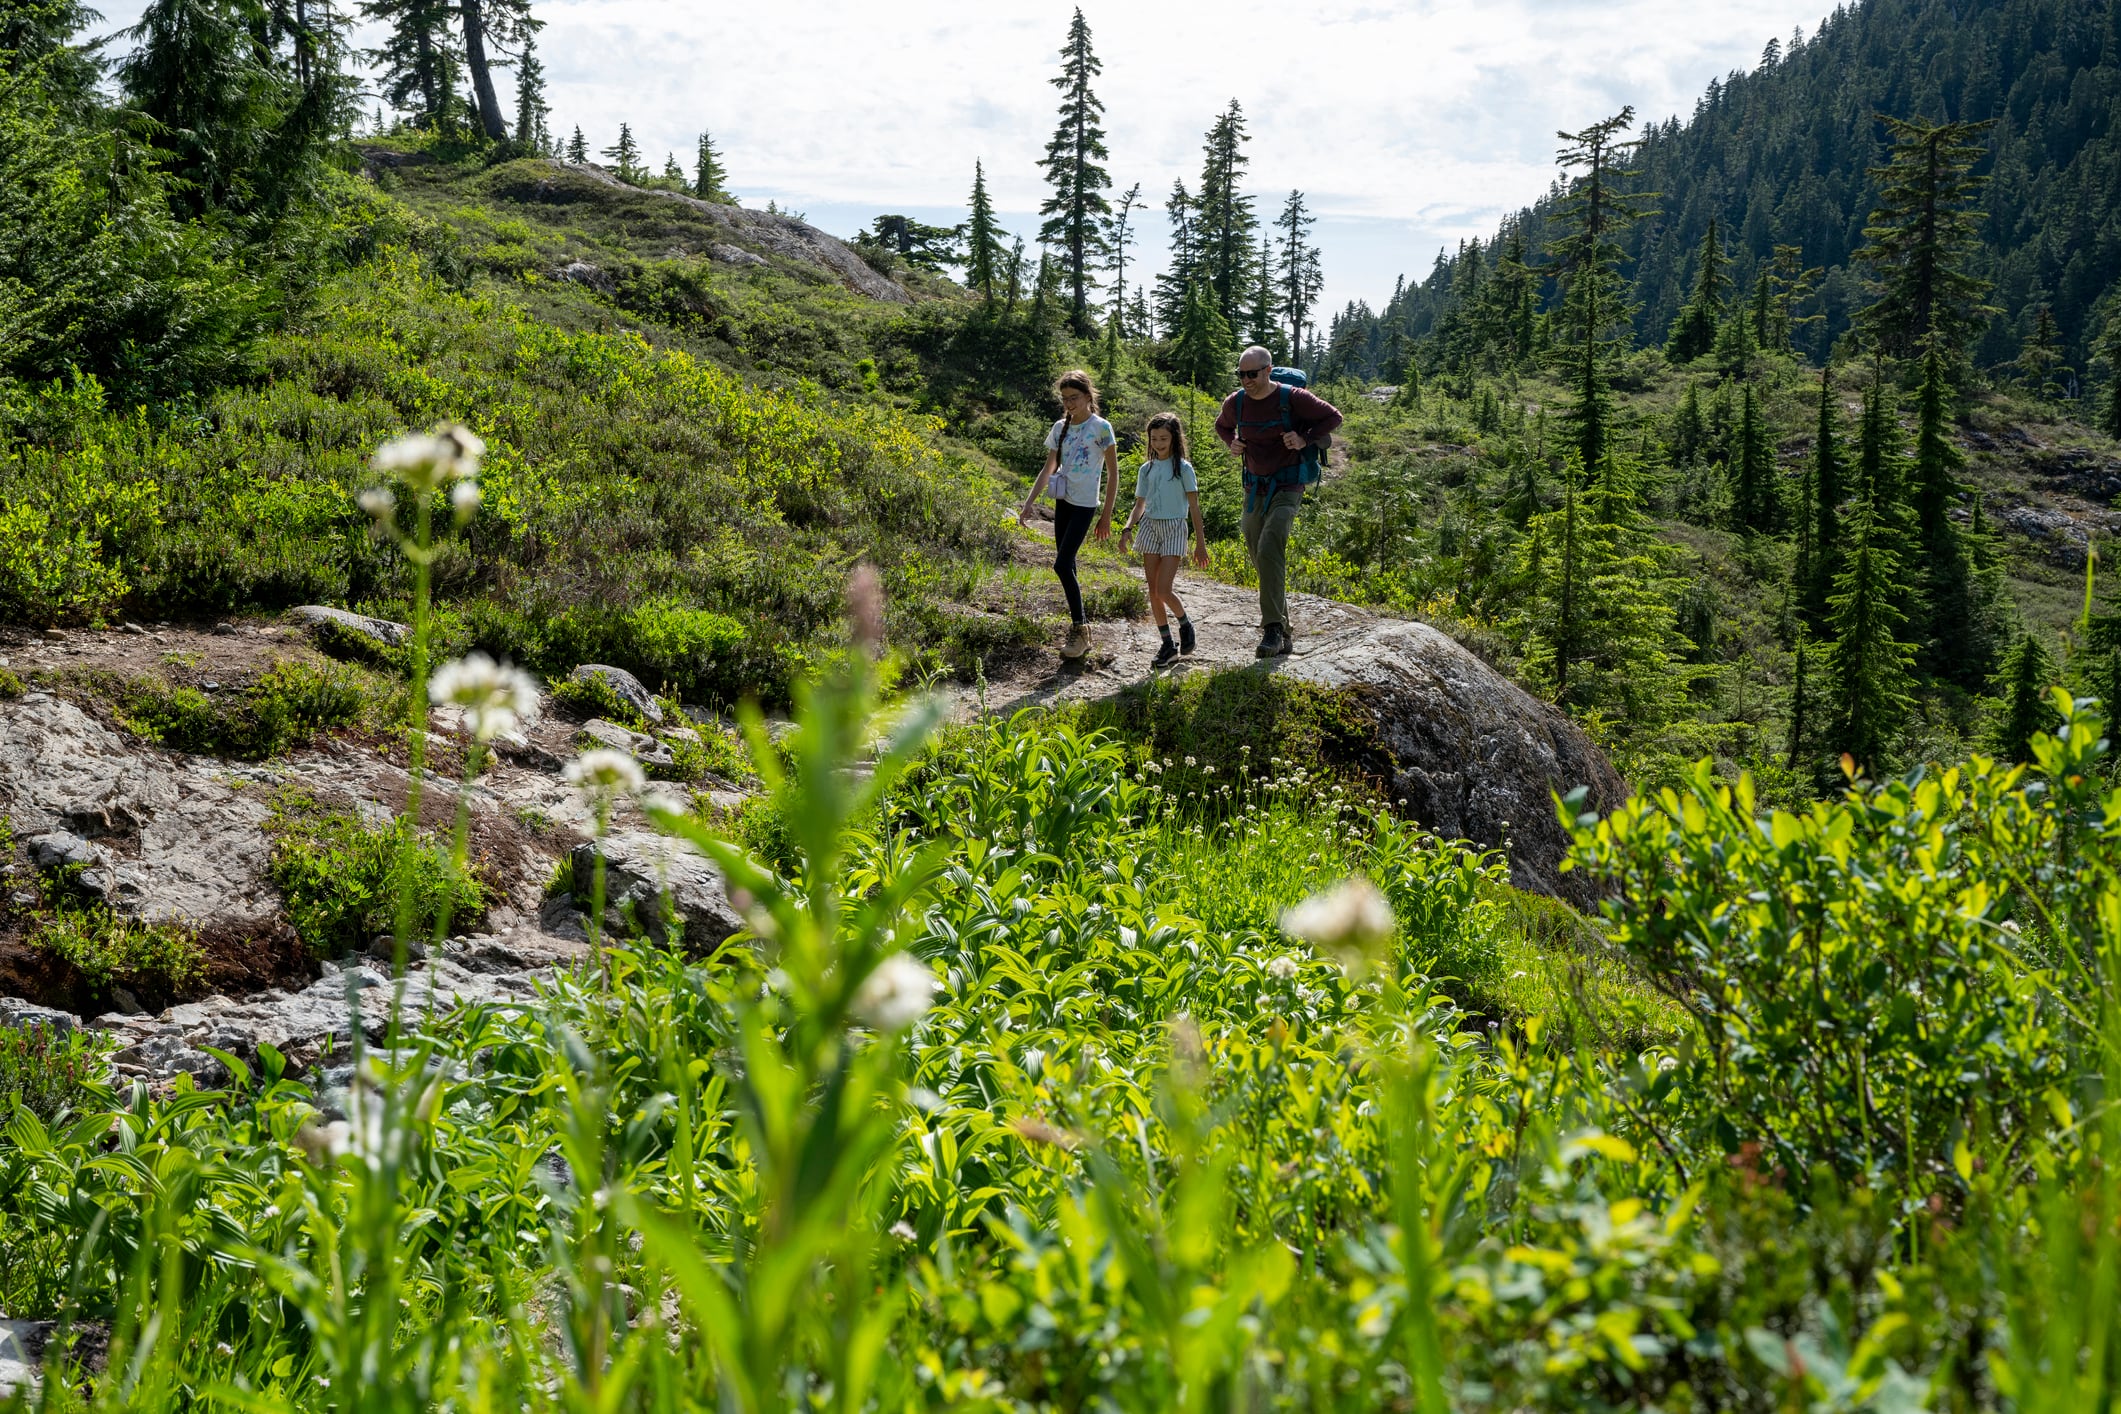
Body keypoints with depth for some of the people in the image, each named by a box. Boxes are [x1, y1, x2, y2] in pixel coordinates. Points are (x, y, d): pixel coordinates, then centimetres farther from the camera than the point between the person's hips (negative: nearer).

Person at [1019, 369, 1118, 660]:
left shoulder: (1100, 428, -8)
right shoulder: (1060, 427, 8)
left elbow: (1112, 473, -6)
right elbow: (1049, 468, 12)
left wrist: (1106, 515, -7)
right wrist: (1029, 503, 4)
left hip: (1084, 505, -7)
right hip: (1063, 502, 7)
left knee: (1062, 565, -14)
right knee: (1066, 566, 7)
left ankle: (1079, 629, -5)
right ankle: (1080, 628, 15)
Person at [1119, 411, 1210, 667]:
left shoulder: (1183, 468, -2)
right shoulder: (1146, 470, 9)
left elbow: (1194, 507, -2)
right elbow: (1140, 505, 12)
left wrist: (1201, 543, -3)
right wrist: (1128, 528, -7)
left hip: (1174, 529, -4)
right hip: (1150, 528, 5)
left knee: (1163, 590, -14)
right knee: (1153, 591, 1)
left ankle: (1185, 624, 15)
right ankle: (1167, 644, 10)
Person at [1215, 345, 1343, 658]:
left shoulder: (1293, 398, -14)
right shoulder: (1235, 402, -1)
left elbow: (1333, 417, -3)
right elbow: (1222, 426, 22)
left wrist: (1305, 439, -16)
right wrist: (1232, 443, 1)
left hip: (1287, 488, -6)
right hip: (1254, 489, 6)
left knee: (1269, 551, -24)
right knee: (1261, 560, 11)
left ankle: (1273, 628, -22)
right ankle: (1285, 634, 26)